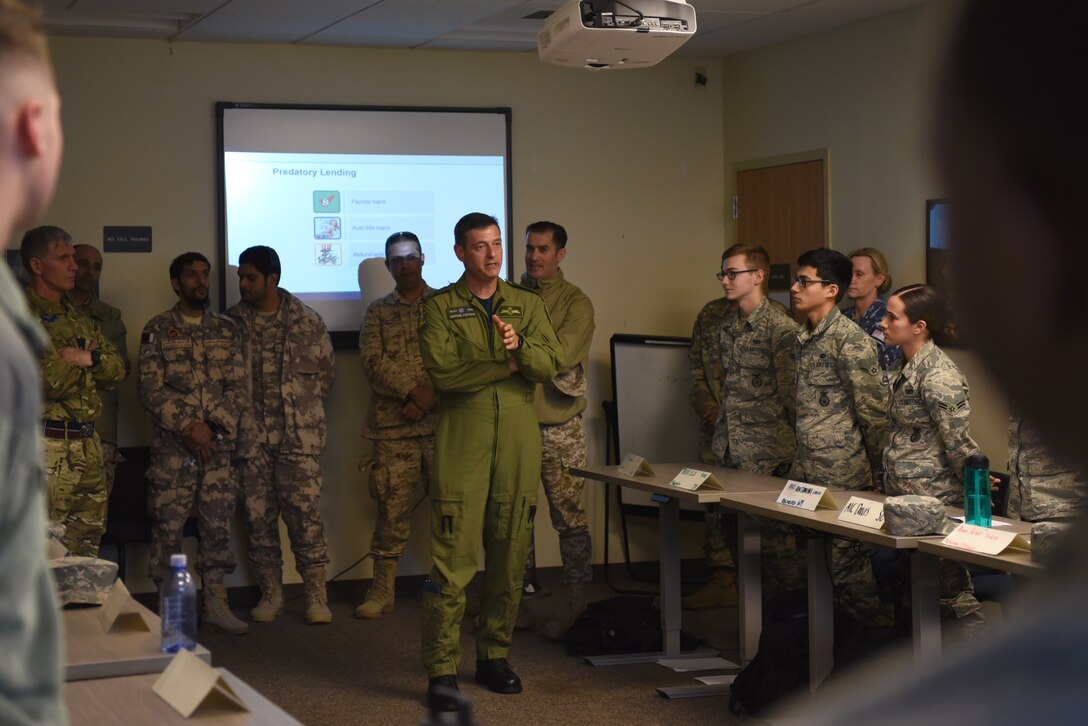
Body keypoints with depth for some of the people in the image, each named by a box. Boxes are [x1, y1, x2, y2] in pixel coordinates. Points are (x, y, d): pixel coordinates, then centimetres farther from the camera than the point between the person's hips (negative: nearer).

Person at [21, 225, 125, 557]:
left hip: (87, 443, 8)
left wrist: (88, 358, -6)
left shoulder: (78, 318, 19)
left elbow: (117, 370, 14)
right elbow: (50, 381, -20)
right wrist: (86, 359, -3)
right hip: (48, 445, -8)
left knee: (87, 542, 12)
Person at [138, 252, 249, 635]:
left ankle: (216, 603, 13)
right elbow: (151, 391, -5)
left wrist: (214, 426, -9)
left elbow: (238, 387, 6)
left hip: (218, 443, 3)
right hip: (172, 446, -3)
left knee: (218, 524, 5)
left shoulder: (226, 329, 10)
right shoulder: (157, 330, 1)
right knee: (168, 526, -1)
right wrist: (189, 427, -14)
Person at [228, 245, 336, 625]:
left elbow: (326, 372, 8)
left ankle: (316, 595, 2)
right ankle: (271, 593, 16)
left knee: (304, 511, -5)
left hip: (298, 435, -2)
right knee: (258, 515, 5)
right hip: (252, 435, 2)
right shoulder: (232, 322, 6)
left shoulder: (307, 321, 3)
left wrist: (302, 407, 1)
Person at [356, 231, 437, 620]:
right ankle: (381, 590, 10)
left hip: (441, 422, -1)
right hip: (393, 427, 1)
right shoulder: (378, 312, 13)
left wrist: (431, 398, -14)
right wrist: (412, 390, -15)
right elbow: (373, 361, -1)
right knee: (393, 506, 2)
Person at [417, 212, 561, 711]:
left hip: (518, 442, 4)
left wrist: (520, 345, -18)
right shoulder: (440, 307, 4)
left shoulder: (528, 305, 14)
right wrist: (506, 364, -8)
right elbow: (442, 372, -11)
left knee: (510, 554, 8)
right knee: (453, 558, -7)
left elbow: (551, 366, 2)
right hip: (462, 441, -4)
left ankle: (494, 656, 21)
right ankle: (441, 671, -3)